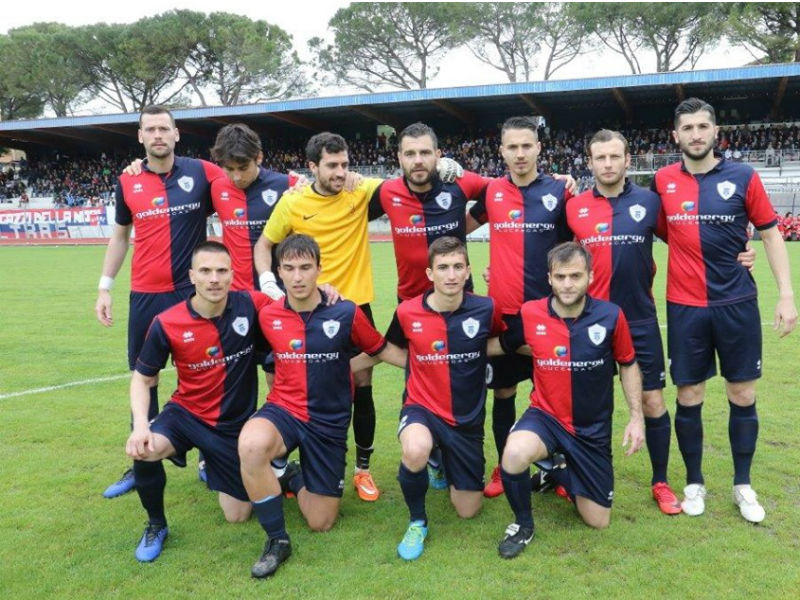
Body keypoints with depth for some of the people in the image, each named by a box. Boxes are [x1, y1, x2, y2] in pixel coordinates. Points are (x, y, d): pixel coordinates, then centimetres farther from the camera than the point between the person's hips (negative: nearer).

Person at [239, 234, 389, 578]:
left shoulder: (346, 313, -12)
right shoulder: (268, 316, -6)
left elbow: (379, 350, 4)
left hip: (328, 422, 0)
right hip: (283, 411, 0)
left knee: (321, 523, 4)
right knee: (250, 445, -37)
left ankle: (293, 479, 38)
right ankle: (277, 539, -15)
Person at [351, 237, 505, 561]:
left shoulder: (485, 309, -13)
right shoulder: (407, 312, -13)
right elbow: (391, 349, 9)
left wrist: (475, 357, -6)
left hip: (467, 418, 2)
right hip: (422, 408, -1)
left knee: (468, 510, 9)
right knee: (416, 450, -39)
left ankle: (443, 462, 41)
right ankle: (417, 522, -8)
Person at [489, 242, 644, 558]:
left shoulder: (611, 316, -14)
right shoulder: (529, 313, -14)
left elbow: (628, 364, 3)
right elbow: (499, 345, 6)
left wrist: (636, 416, -2)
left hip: (593, 428, 1)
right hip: (546, 416, -1)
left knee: (598, 521, 8)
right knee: (514, 455, -37)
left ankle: (563, 472, 40)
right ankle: (523, 524, -5)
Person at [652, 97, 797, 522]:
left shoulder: (743, 177, -2)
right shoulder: (663, 181, 1)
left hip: (737, 304, 0)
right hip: (684, 307, 0)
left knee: (743, 397, 9)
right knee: (689, 398, 7)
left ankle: (743, 485, 26)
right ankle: (694, 482, 25)